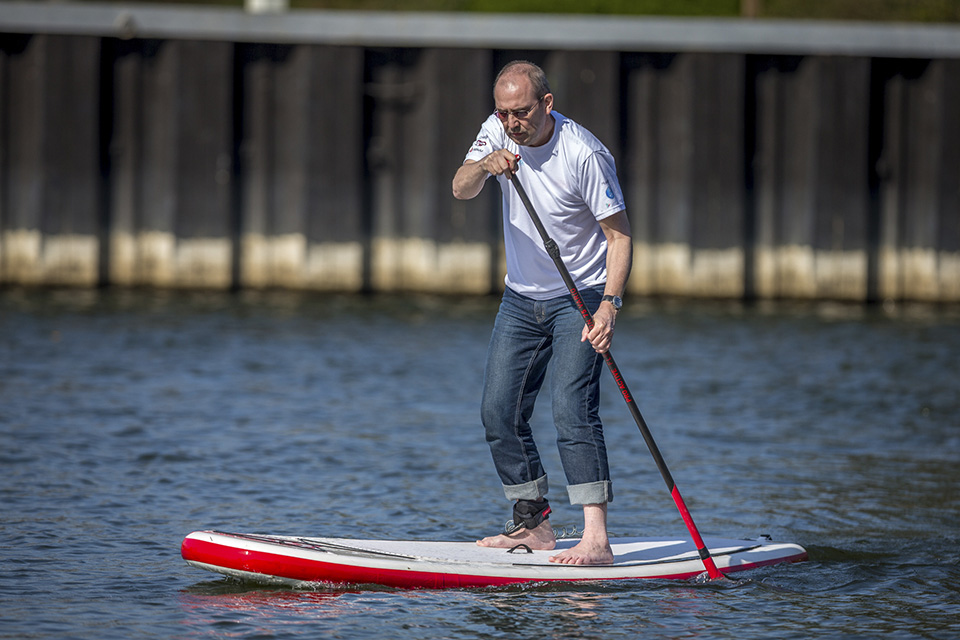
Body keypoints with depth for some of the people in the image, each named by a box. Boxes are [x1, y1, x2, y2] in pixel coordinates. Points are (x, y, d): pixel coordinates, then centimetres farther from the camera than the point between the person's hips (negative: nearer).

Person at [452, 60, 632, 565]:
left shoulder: (584, 154, -21)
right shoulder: (497, 133, -5)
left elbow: (619, 234, -18)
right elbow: (460, 189, -16)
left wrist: (609, 304, -29)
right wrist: (486, 164, -39)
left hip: (580, 297, -6)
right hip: (521, 297, 7)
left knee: (572, 410, -19)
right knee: (500, 414, 6)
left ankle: (596, 539, -25)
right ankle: (532, 525, 19)